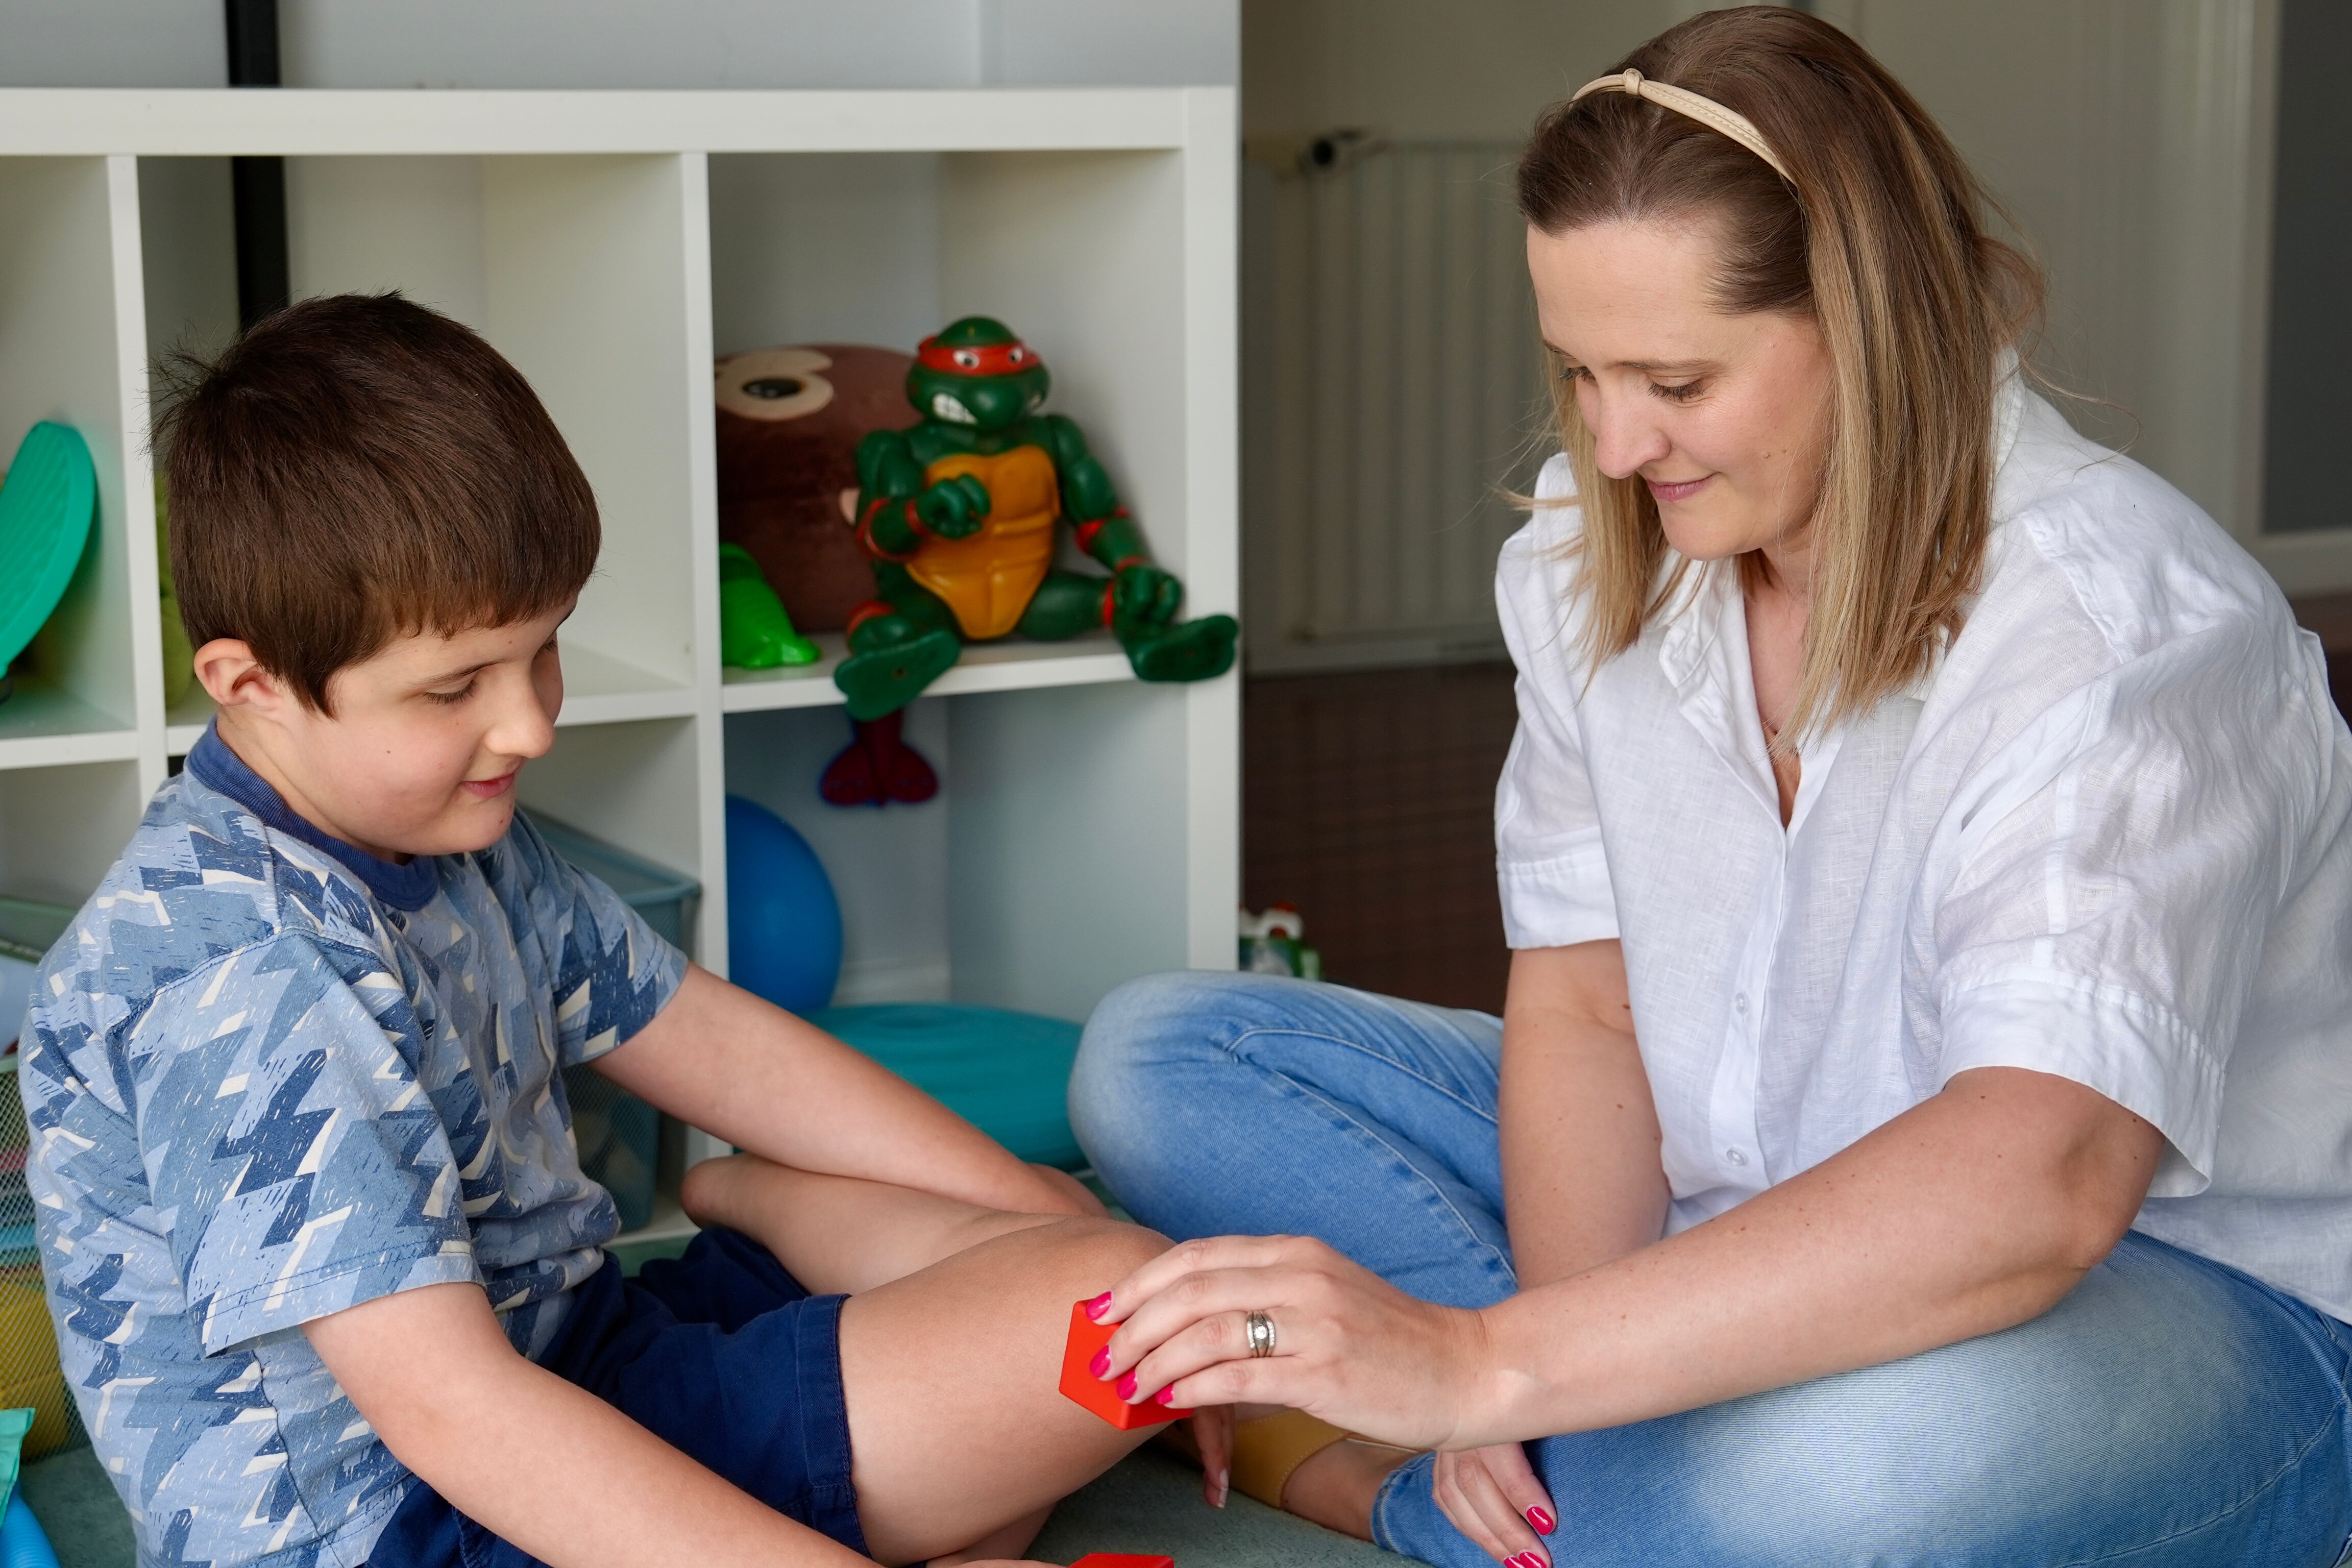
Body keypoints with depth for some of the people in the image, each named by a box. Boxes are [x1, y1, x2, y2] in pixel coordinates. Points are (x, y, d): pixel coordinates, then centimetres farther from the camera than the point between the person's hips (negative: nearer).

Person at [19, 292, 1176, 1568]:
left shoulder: (452, 831, 7)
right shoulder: (244, 977, -23)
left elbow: (716, 1042, 13)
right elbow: (449, 1407, -29)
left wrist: (1066, 1225, 9)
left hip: (567, 1345, 9)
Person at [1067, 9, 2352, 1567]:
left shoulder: (2126, 630, -26)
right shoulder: (1595, 558, -3)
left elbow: (2036, 1180, -39)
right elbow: (1581, 1001, -2)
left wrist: (1495, 1363, -46)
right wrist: (1563, 1352, -22)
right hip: (1731, 1229, 7)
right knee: (1162, 1054, -3)